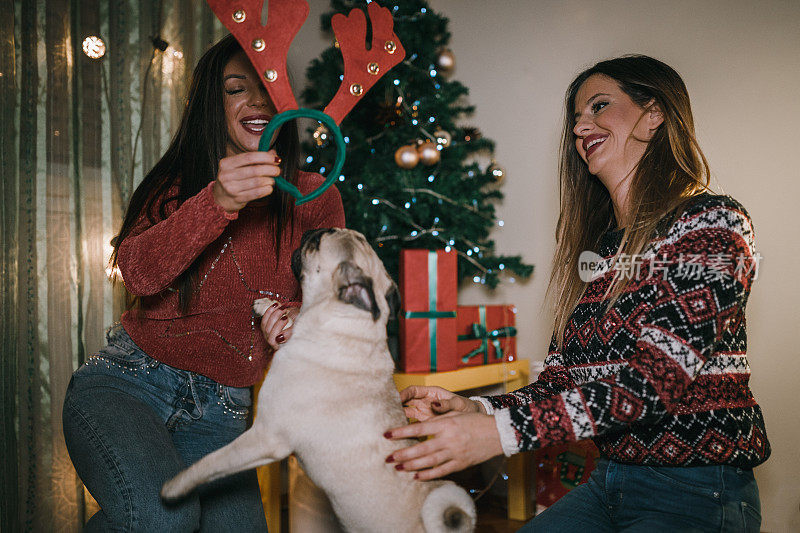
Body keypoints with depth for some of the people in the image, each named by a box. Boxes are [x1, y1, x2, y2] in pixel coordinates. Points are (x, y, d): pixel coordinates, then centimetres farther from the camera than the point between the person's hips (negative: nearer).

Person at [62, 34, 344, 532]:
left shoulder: (315, 198, 3)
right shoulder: (177, 185, -3)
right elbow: (138, 272, -21)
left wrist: (303, 314, -15)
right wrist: (217, 203, -37)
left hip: (218, 414, 4)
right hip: (127, 380, -3)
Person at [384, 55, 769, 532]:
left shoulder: (713, 223, -11)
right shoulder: (595, 247, 10)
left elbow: (659, 376, -23)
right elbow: (562, 380, 6)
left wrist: (500, 430, -28)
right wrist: (476, 410, -14)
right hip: (608, 482, 6)